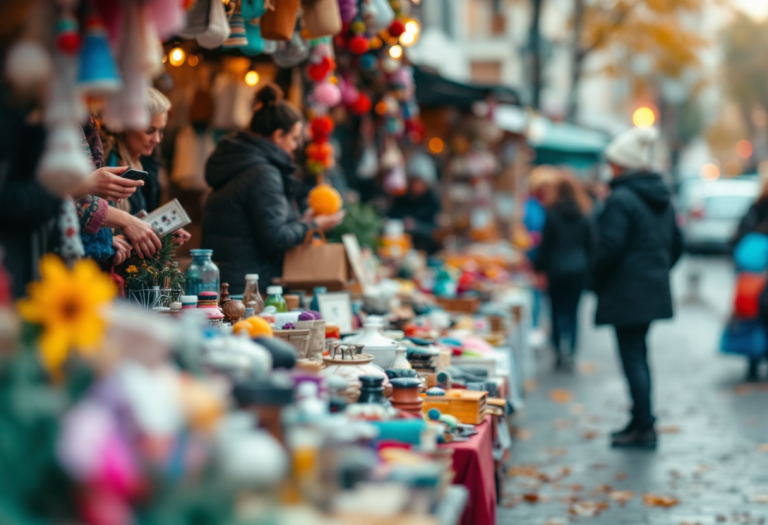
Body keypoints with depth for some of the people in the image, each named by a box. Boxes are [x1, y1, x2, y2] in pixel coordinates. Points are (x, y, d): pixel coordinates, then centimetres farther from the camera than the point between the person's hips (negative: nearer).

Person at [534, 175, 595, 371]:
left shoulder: (552, 215, -7)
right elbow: (591, 245, 4)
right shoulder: (584, 216, 1)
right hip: (579, 270, 3)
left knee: (558, 310, 5)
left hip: (557, 270, -3)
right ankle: (571, 352, 7)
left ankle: (559, 350, -7)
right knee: (573, 310, 9)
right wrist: (588, 270, 13)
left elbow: (545, 245, -4)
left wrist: (538, 266, 8)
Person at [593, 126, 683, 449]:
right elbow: (676, 244, 16)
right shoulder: (662, 198, 11)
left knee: (633, 358, -3)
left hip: (627, 292, -8)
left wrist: (598, 283, -5)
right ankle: (641, 421, 22)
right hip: (655, 290, 8)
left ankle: (643, 428, -1)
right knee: (638, 355, 17)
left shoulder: (621, 199, -16)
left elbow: (610, 248, -19)